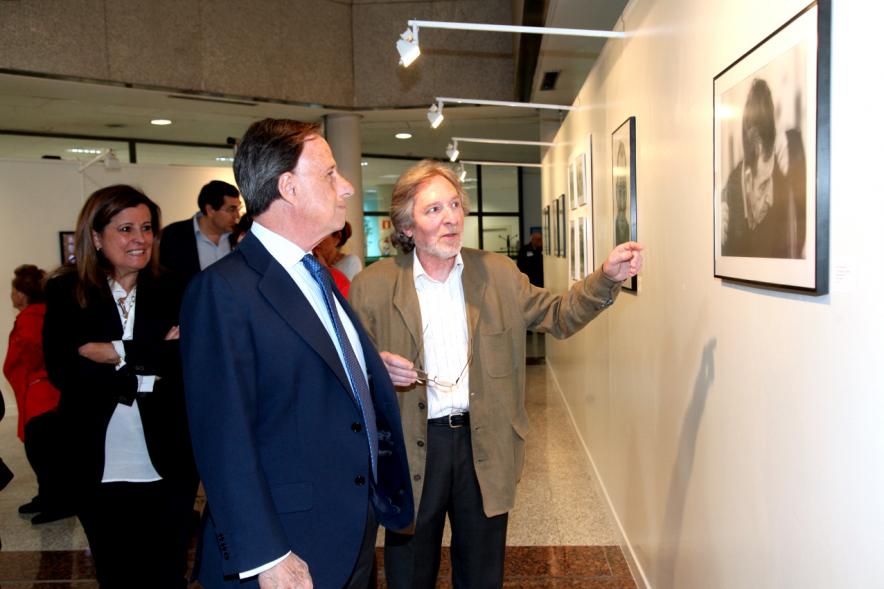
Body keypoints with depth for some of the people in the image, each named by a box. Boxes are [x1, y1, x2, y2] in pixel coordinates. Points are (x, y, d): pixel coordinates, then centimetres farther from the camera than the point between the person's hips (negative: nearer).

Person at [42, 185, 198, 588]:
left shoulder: (172, 292, 0)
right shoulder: (65, 293, 0)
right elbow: (61, 369, -12)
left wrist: (118, 352, -16)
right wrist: (150, 362, -16)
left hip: (167, 468, 0)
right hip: (98, 470, 1)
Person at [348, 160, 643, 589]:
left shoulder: (498, 273, 2)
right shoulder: (372, 286, -6)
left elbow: (557, 315, 6)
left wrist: (607, 278, -10)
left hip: (486, 448, 2)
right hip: (411, 451, -2)